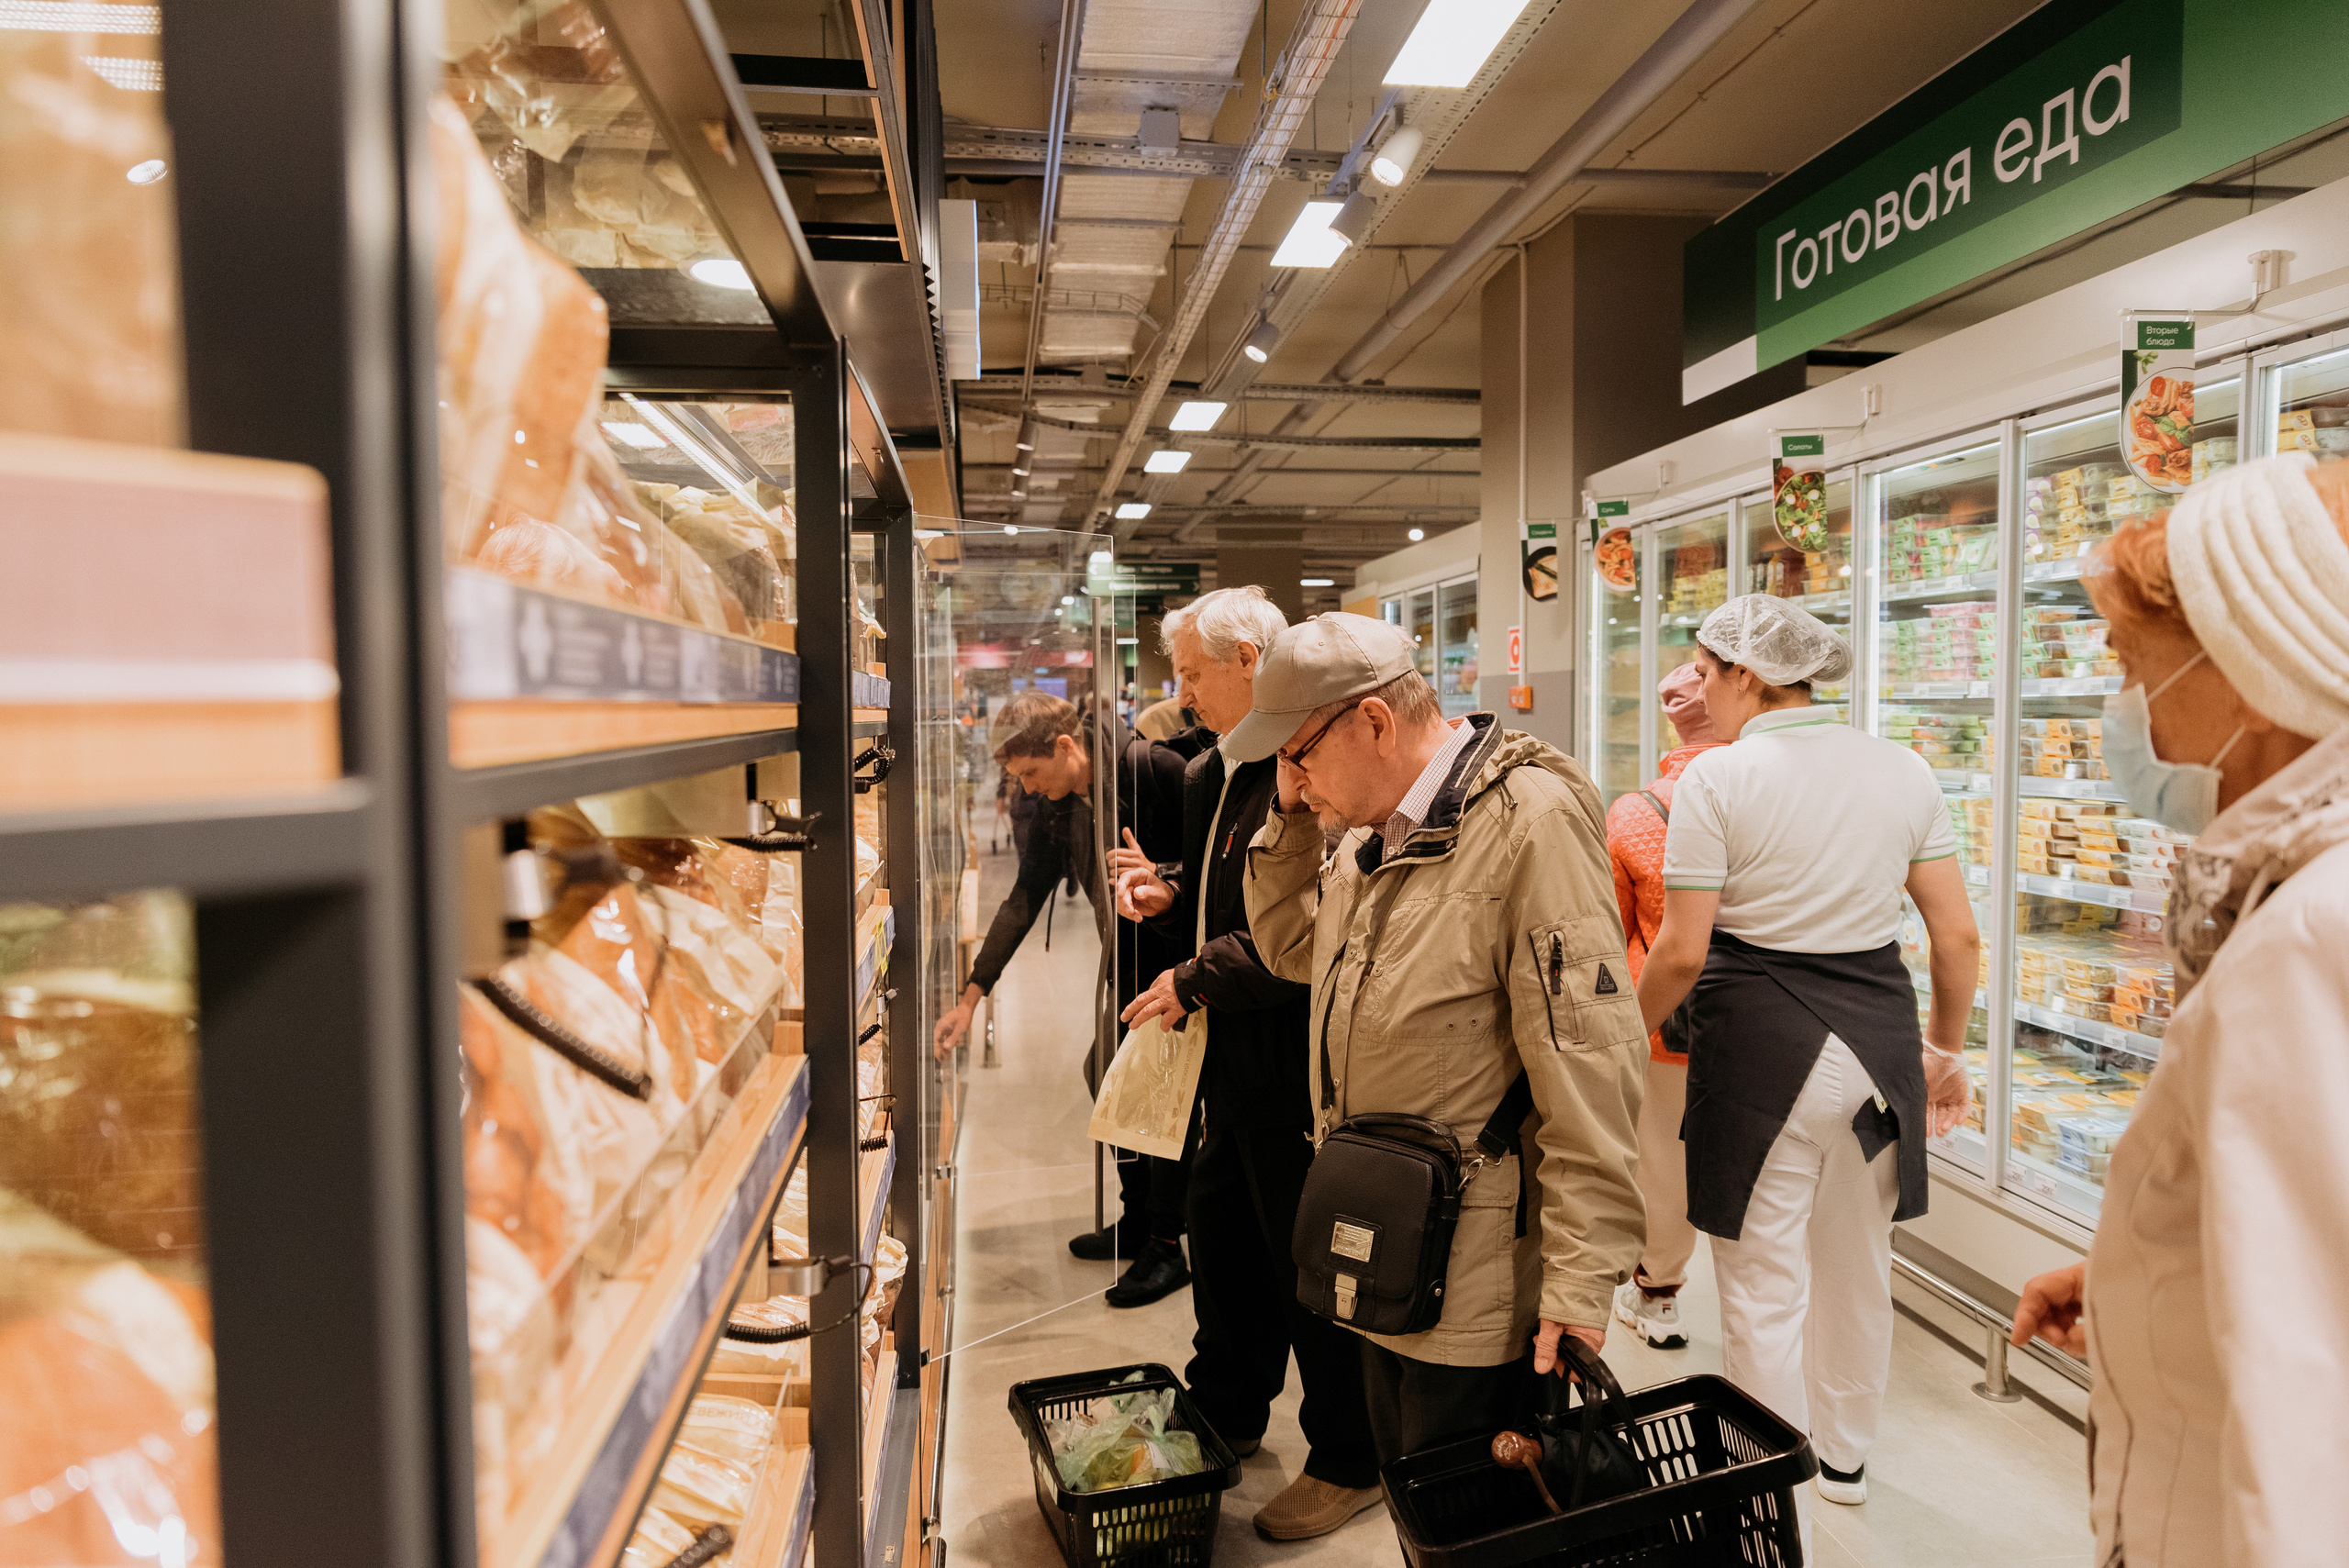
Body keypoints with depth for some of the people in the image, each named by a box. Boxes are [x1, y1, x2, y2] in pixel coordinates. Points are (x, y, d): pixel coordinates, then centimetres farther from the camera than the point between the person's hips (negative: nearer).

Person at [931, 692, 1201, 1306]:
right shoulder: (1056, 812, 3)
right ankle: (1137, 1220, 29)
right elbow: (1023, 902, 9)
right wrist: (972, 994, 7)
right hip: (1127, 965, 8)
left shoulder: (1152, 767, -20)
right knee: (1107, 1078, 11)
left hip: (1182, 956, -8)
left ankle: (1167, 1247, 9)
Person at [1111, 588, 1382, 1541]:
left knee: (1308, 1256, 5)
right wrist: (1169, 898, 4)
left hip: (1300, 1055, -9)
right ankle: (1227, 1415, 43)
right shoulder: (1210, 774, 12)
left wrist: (1198, 979, -20)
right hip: (1233, 1053, 9)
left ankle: (1349, 1462, 27)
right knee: (1223, 1239, 21)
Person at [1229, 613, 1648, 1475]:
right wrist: (1290, 819, 3)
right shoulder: (1376, 829, 7)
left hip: (1476, 1288, -8)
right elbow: (1292, 949, 19)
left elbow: (1588, 1060, -23)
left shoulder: (1531, 821, -20)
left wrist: (1581, 1278, -21)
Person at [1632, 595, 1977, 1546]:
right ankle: (1844, 1454, 46)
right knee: (1858, 1265, 24)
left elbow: (1681, 951, -13)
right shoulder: (1903, 769, 4)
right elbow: (1959, 938, 5)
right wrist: (1945, 1049, 18)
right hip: (1878, 1036, 6)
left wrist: (1627, 1030, 5)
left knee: (1765, 1292, 7)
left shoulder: (1717, 778, -11)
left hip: (1763, 1047, -6)